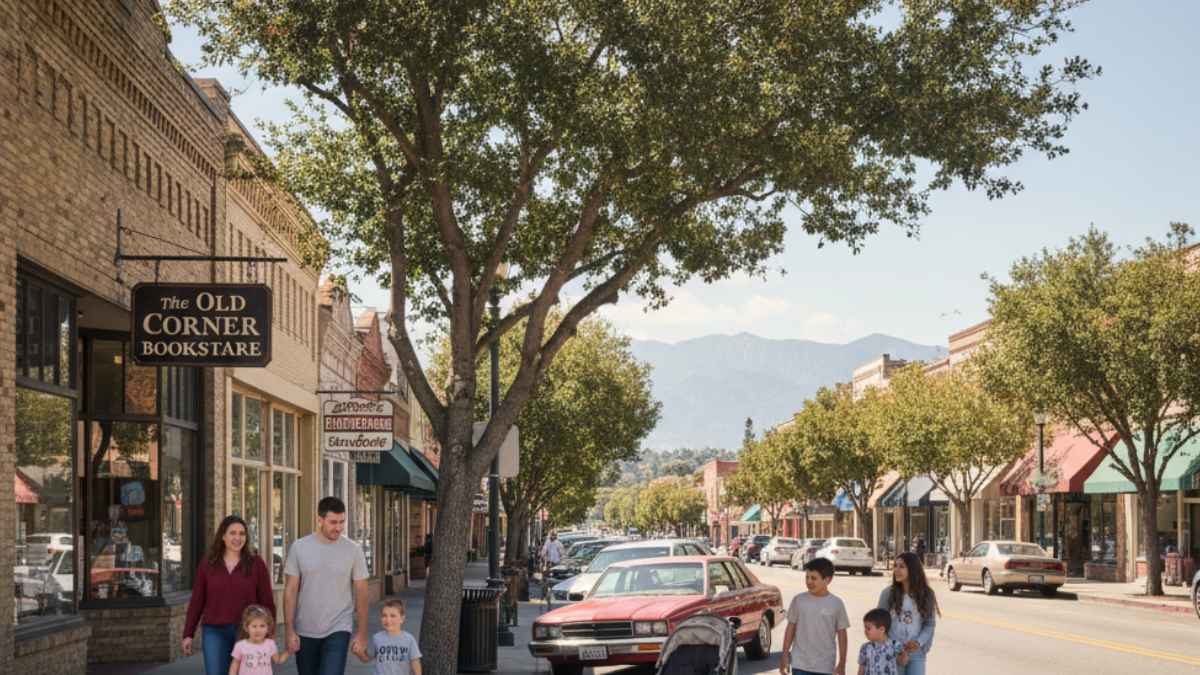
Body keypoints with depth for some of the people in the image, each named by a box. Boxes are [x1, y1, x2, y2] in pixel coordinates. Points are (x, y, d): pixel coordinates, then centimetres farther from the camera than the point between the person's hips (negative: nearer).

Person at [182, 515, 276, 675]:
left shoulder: (256, 564, 0)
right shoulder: (207, 565, 4)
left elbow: (267, 602, 1)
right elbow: (197, 602, 7)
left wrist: (269, 635, -2)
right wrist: (188, 634, 4)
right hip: (215, 632, 1)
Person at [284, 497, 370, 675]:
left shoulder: (353, 550, -4)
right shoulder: (299, 548, -3)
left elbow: (361, 593, 1)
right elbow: (290, 591, -1)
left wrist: (362, 633, -1)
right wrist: (289, 630, -6)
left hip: (338, 630, -2)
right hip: (305, 632, 2)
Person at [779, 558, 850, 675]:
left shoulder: (836, 604, -4)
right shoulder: (799, 600, -1)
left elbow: (841, 634, 0)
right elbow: (791, 628, 6)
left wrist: (842, 663, -1)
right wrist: (785, 655, 3)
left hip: (825, 666, 0)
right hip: (800, 664, 0)